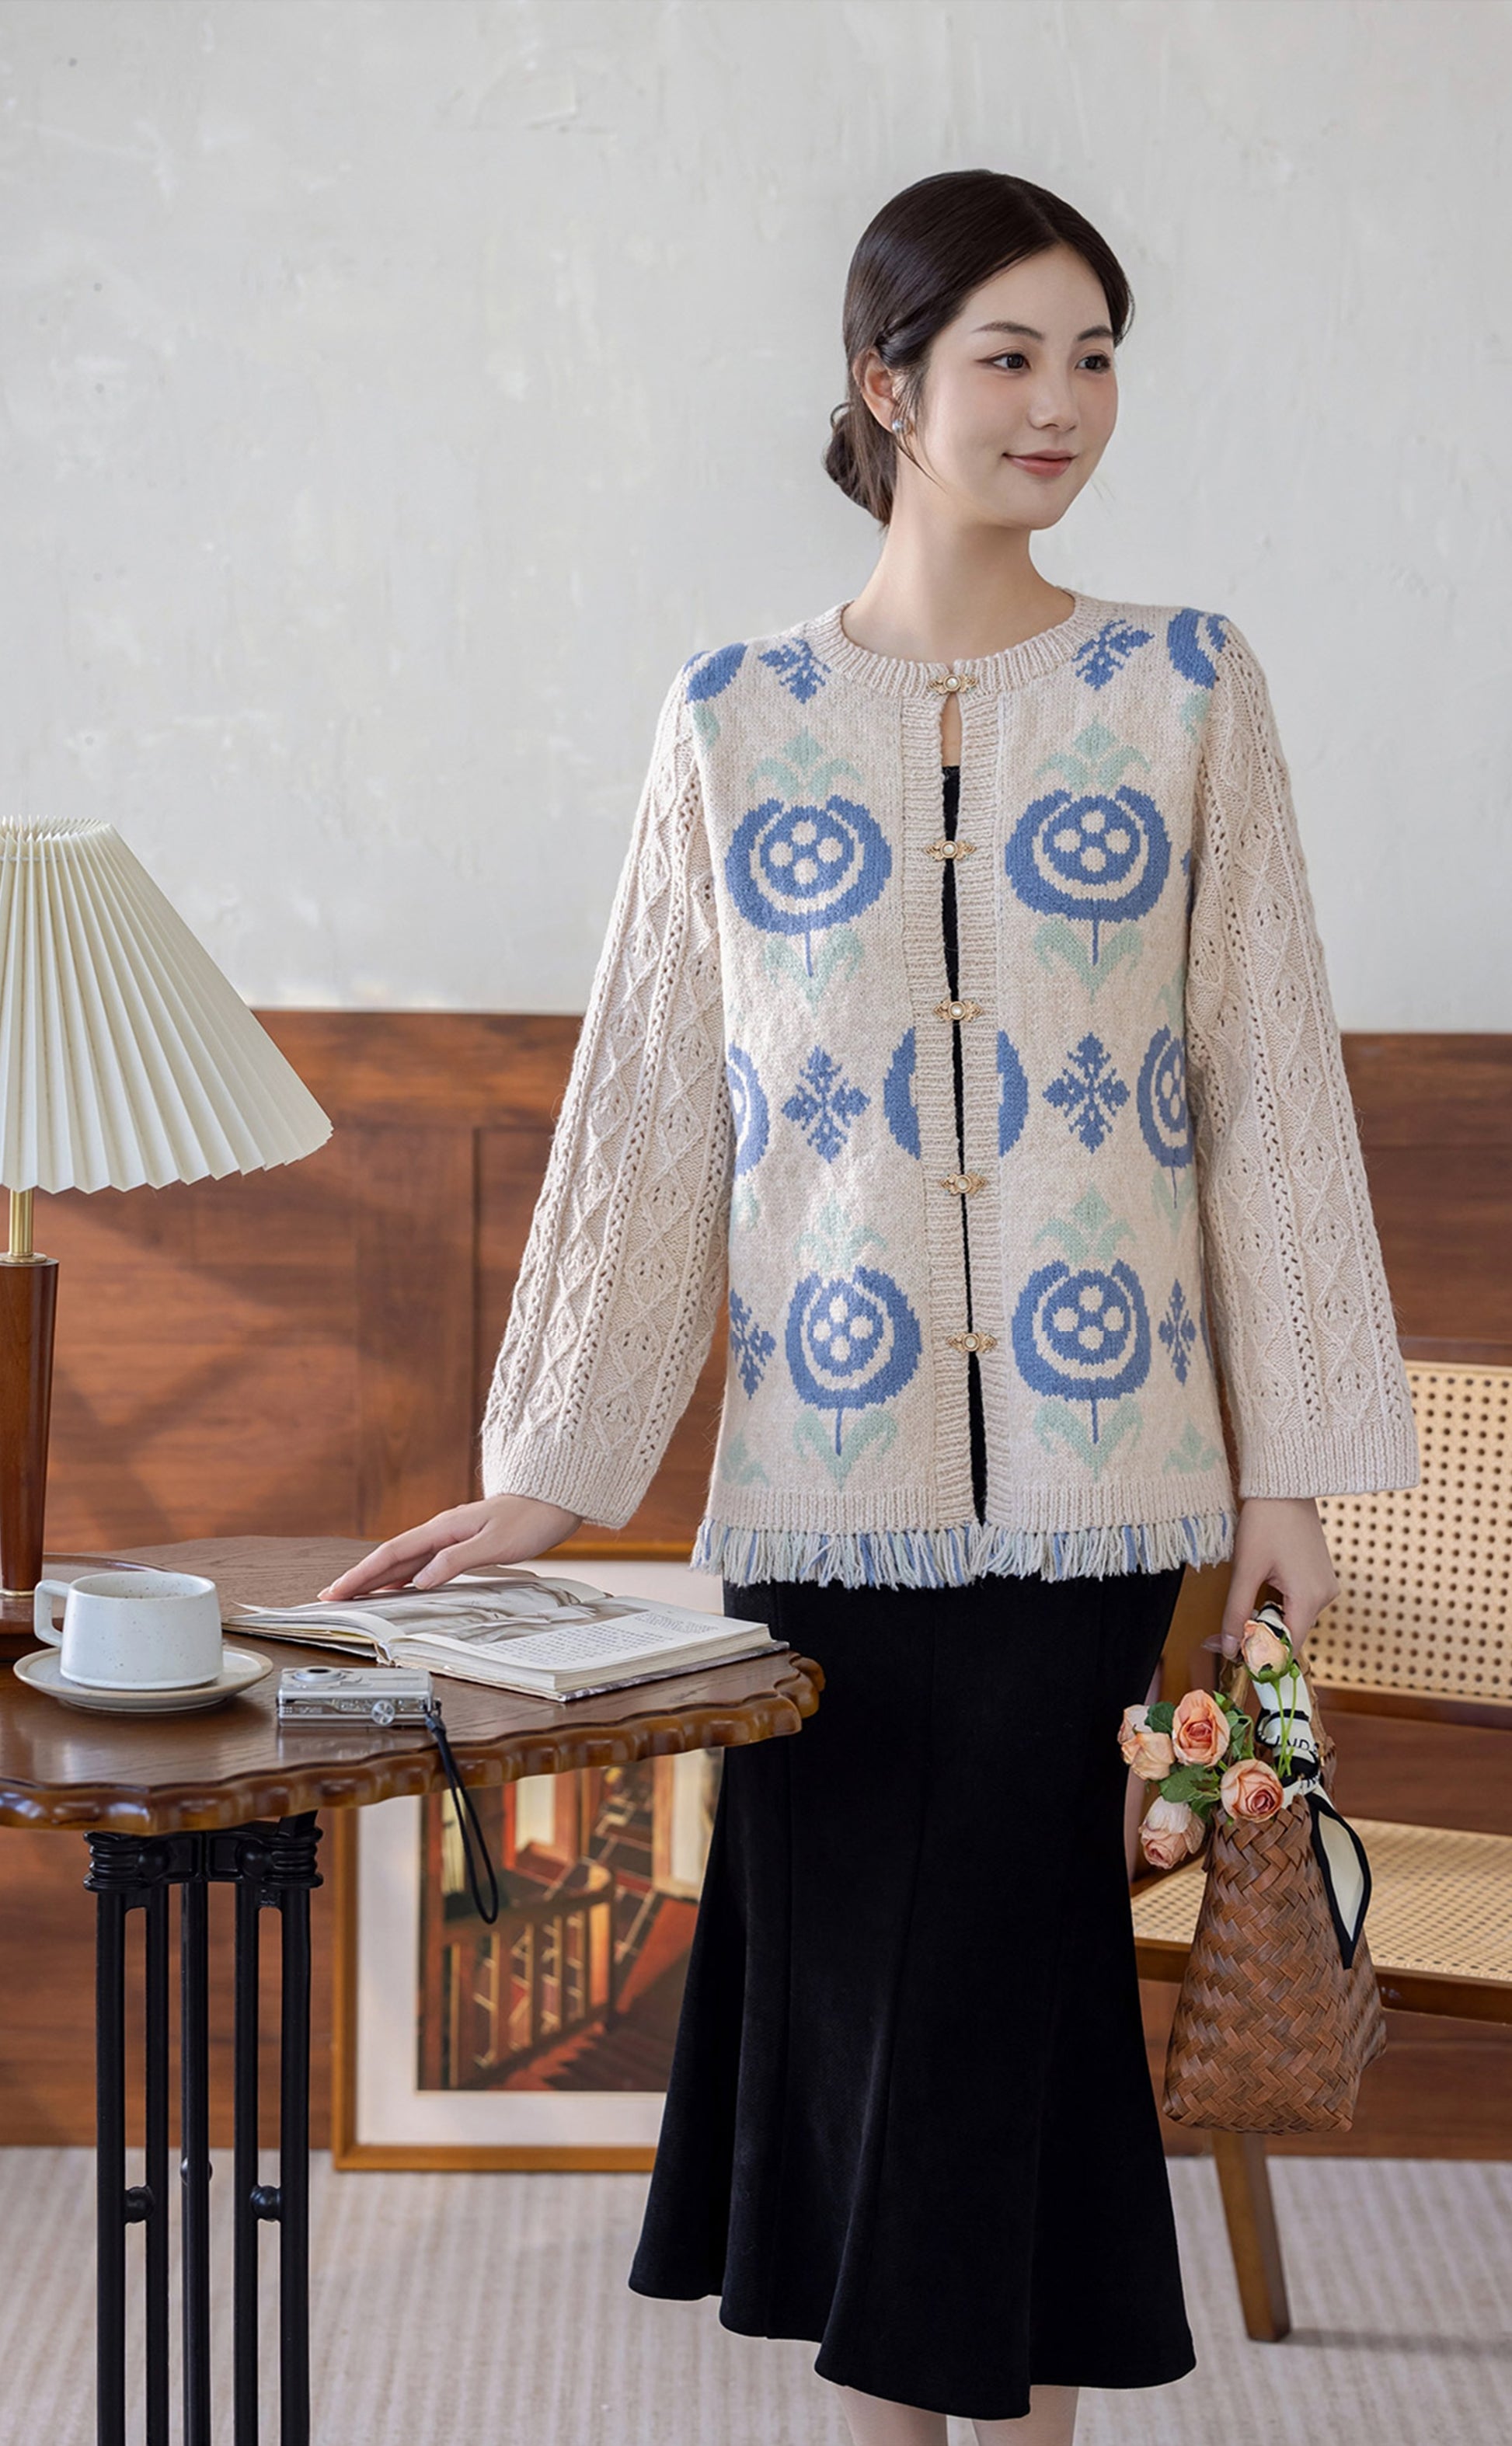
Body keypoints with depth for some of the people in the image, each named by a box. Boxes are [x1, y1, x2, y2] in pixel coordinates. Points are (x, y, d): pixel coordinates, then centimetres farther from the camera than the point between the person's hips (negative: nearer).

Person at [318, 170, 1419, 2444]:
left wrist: (1294, 1463, -1)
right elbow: (651, 1110, 5)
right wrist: (548, 1475, 3)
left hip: (1098, 1467, -1)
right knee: (847, 1961, 4)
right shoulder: (734, 718, 5)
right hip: (833, 1468, 1)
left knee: (1030, 1962, 3)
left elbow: (1267, 1083, 3)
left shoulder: (1186, 687, 3)